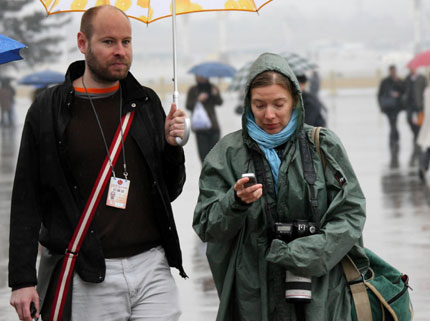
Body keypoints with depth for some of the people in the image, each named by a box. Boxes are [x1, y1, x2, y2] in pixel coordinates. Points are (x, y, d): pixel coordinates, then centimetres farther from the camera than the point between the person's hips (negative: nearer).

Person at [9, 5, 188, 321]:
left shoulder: (146, 103, 10)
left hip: (152, 270, 3)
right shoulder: (48, 111, -1)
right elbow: (26, 201, 0)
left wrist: (172, 145, -4)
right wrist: (22, 279, -6)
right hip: (87, 278, -3)